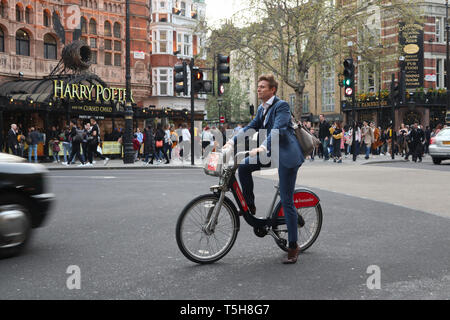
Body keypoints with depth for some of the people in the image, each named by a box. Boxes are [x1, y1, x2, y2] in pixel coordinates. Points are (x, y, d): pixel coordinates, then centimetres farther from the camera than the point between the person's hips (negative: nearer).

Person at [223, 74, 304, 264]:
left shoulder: (282, 106, -13)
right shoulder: (262, 109, 14)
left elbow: (277, 129, -26)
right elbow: (251, 127, 14)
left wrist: (263, 147, -40)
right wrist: (232, 141, 1)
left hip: (287, 155, -8)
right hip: (271, 153, 8)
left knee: (286, 201, -8)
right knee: (244, 166, -9)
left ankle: (293, 246, -1)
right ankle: (250, 206, 7)